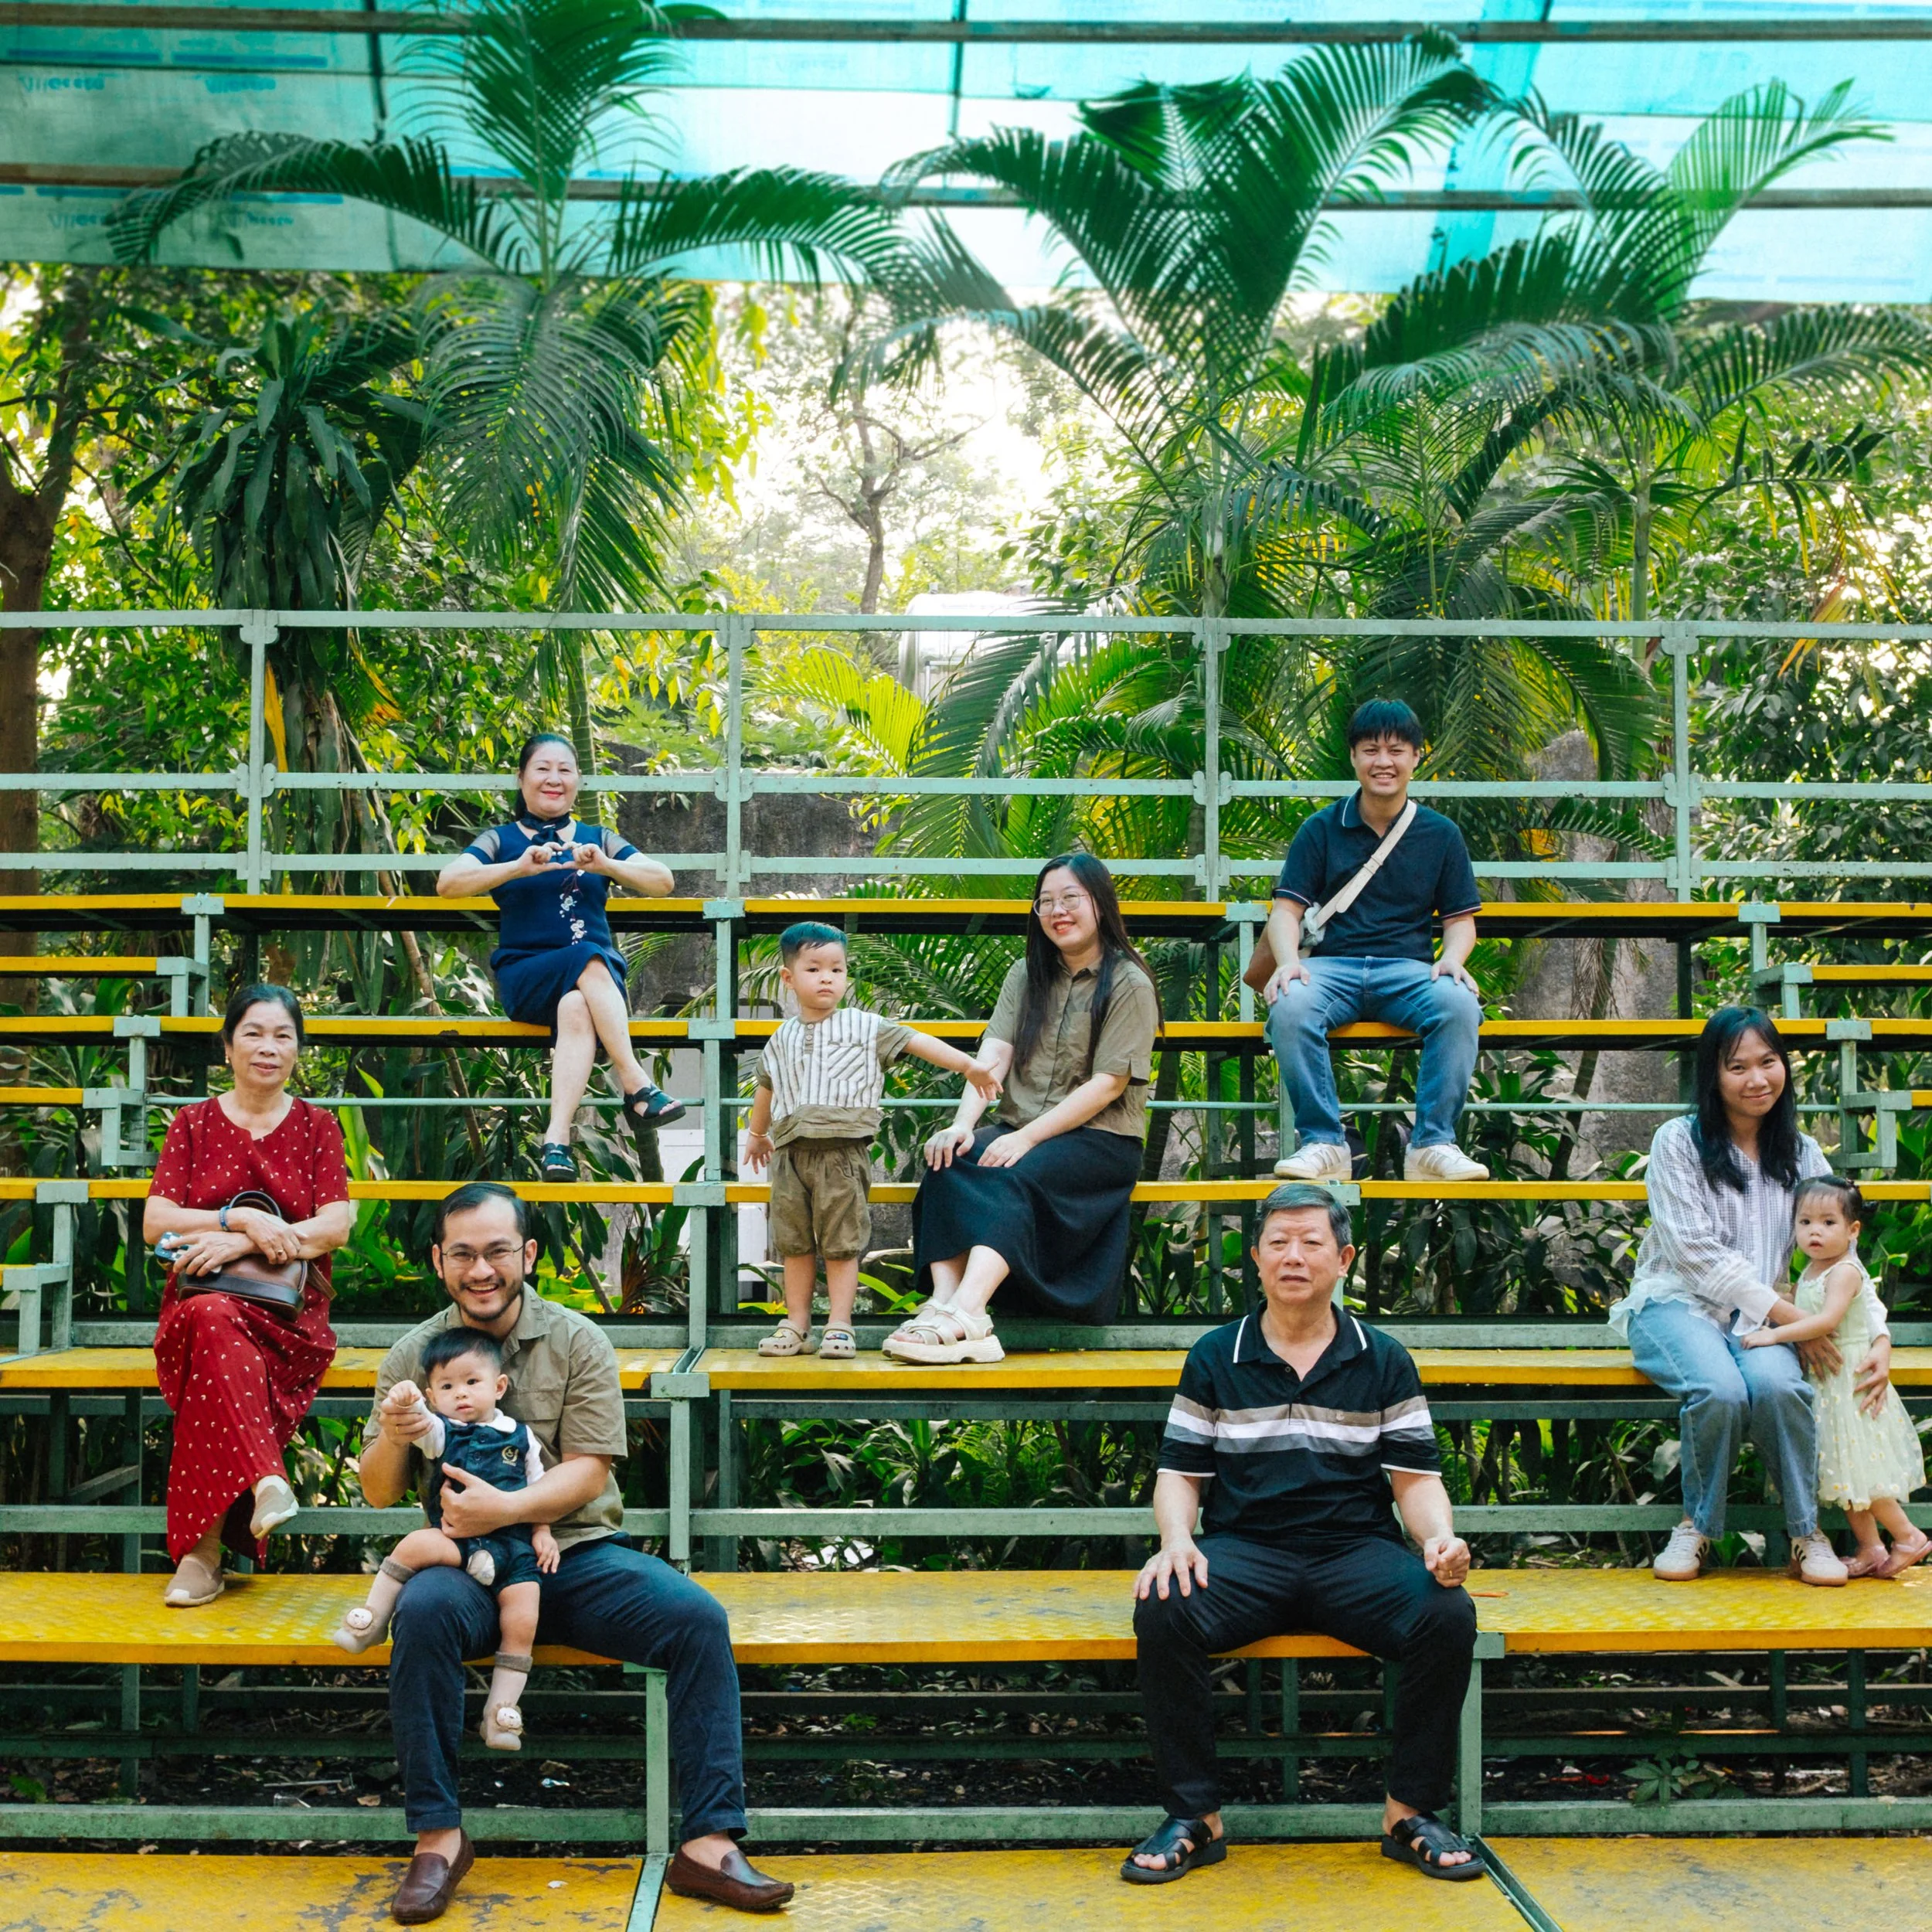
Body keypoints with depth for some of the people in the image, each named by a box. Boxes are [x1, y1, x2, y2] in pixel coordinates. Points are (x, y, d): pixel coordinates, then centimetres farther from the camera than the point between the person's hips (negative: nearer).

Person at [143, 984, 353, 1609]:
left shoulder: (317, 1127, 11)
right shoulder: (193, 1124, 12)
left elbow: (336, 1227, -3)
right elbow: (155, 1225, 1)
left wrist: (239, 1245, -16)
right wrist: (241, 1219, -15)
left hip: (288, 1315, 0)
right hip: (199, 1298, 1)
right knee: (214, 1321, -38)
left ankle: (203, 1545, -36)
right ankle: (264, 1480, -44)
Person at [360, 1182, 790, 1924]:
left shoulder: (577, 1342, 3)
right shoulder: (414, 1355, 6)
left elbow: (587, 1473, -5)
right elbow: (378, 1494, 6)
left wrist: (505, 1508, -22)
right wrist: (392, 1440, -17)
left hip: (578, 1554, 1)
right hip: (468, 1564, 0)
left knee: (698, 1618, -23)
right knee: (422, 1611, -34)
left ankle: (710, 1843, -17)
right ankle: (438, 1835, -21)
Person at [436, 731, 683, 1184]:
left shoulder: (598, 839, 20)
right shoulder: (500, 840, 14)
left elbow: (663, 882, 6)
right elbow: (448, 883, -5)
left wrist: (605, 865, -13)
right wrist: (520, 867, -19)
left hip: (599, 972, 2)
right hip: (525, 975, -2)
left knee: (577, 1008, -36)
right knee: (588, 960, -35)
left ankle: (557, 1139, -47)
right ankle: (636, 1087, -40)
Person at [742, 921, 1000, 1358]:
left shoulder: (865, 1028, 2)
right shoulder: (783, 1039, 15)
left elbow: (917, 1042, -4)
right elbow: (766, 1086, 31)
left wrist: (967, 1065, -12)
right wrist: (757, 1133, 43)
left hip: (843, 1153, -4)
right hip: (791, 1153, 4)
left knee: (841, 1243, -2)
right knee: (794, 1243, 8)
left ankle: (839, 1326, 5)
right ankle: (796, 1326, 16)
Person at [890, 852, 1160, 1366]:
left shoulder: (1129, 985, -1)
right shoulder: (1027, 975, 15)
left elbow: (1108, 1084, -10)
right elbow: (993, 1057, 2)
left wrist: (1028, 1137, -19)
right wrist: (963, 1123, -17)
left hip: (1100, 1138, -5)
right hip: (1022, 1132, 5)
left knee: (1014, 1178, -34)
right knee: (948, 1165, -26)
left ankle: (966, 1316, -51)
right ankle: (943, 1301, -41)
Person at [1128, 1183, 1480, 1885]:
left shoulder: (1384, 1362, 11)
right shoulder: (1214, 1359, 10)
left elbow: (1416, 1478, 8)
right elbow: (1179, 1473, 9)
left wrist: (1440, 1540, -13)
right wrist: (1176, 1542, -12)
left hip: (1356, 1551, 1)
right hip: (1245, 1550, 0)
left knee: (1448, 1614, -29)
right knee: (1162, 1612, -31)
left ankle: (1410, 1812, -9)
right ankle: (1194, 1817, -14)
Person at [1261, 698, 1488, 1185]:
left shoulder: (1440, 834, 15)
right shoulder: (1321, 828, 12)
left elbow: (1460, 919, 15)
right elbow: (1287, 910, 6)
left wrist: (1453, 958, -9)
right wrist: (1288, 961, -16)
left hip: (1409, 968, 1)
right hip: (1332, 966, 0)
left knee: (1460, 1006, -33)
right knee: (1290, 1007, -35)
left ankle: (1433, 1144, -25)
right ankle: (1323, 1143, -26)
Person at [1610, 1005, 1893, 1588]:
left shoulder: (1800, 1154, 12)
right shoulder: (1679, 1141, -2)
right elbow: (1695, 1251, -10)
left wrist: (1880, 1336, -10)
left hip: (1760, 1315, 3)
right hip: (1677, 1304, -3)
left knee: (1775, 1383, -33)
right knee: (1720, 1389, -35)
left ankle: (1807, 1533, -10)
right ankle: (1698, 1525, -9)